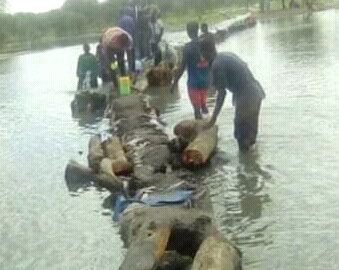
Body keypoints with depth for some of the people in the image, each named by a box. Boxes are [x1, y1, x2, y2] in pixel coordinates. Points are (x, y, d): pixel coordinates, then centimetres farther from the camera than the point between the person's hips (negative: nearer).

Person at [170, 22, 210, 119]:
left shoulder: (188, 47, -15)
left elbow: (182, 66, -14)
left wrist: (174, 83, -7)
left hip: (194, 82, -5)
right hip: (205, 81, 5)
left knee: (197, 109, 1)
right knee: (203, 103, 23)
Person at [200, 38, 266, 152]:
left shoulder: (216, 65, -13)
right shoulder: (228, 55, 13)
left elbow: (222, 93, -16)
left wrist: (213, 118, -12)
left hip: (246, 98, -9)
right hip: (257, 92, 9)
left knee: (242, 135, 4)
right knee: (250, 129, 22)